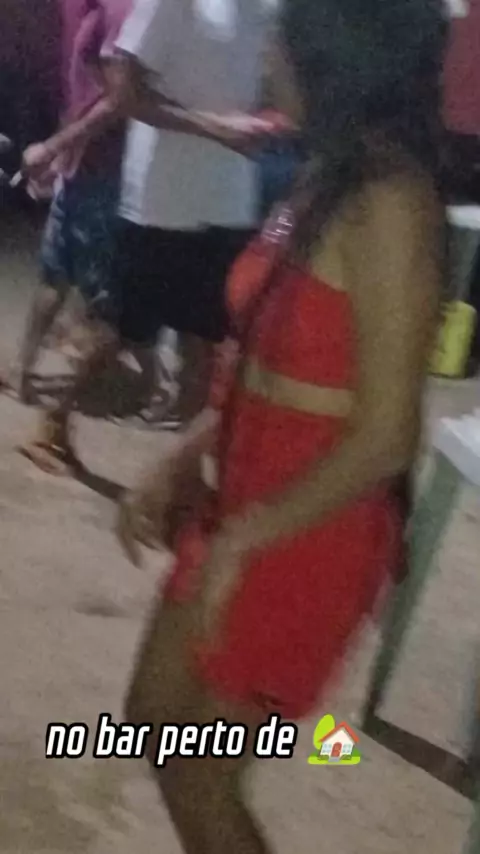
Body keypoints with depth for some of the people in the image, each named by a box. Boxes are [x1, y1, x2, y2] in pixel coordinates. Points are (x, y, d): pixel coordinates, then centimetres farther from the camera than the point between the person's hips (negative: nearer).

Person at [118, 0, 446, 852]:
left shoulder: (389, 204, -23)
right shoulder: (327, 179, 4)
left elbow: (386, 436, -24)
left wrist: (242, 540, -17)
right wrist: (181, 463, 7)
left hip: (309, 534, -8)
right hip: (245, 500, 8)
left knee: (201, 779, 8)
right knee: (154, 718, 22)